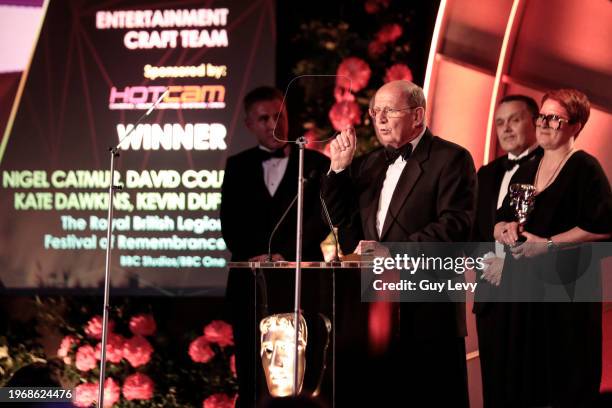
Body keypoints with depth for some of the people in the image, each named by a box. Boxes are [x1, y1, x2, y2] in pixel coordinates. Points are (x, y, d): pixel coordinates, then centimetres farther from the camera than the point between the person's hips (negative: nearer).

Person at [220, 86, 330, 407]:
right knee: (251, 374, 1)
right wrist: (253, 256, -10)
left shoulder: (316, 164, 7)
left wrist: (283, 255, -15)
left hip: (300, 282, -2)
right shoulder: (238, 167, 15)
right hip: (251, 283, 2)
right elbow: (230, 223, 7)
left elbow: (321, 219, -3)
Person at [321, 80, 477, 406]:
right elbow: (345, 227, 16)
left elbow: (455, 226, -15)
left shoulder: (451, 159, -4)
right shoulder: (368, 164, 18)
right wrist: (339, 169, 5)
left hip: (428, 313, -6)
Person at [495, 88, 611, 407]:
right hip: (522, 288, 7)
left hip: (566, 291, -7)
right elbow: (498, 225, 19)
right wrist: (506, 230, -4)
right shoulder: (525, 172, 17)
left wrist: (548, 244, -17)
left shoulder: (585, 168, -5)